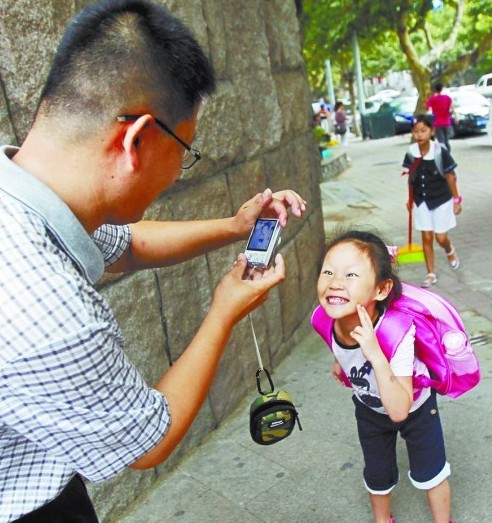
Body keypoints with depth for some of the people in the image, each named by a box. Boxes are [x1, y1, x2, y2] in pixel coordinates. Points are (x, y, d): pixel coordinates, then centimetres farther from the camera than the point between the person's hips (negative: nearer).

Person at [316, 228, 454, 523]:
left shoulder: (396, 332, -44)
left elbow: (399, 410, -48)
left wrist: (375, 355, -56)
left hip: (415, 407, -4)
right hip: (370, 408, 4)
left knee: (429, 474, 16)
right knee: (377, 476, 23)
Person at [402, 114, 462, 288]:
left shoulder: (440, 151, -18)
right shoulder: (411, 153, -9)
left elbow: (450, 177, -10)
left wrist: (456, 200, -6)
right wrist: (410, 199, 10)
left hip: (441, 200, -2)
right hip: (421, 201, 3)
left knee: (441, 238, 3)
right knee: (427, 238, 6)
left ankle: (450, 251, 40)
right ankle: (431, 273, 18)